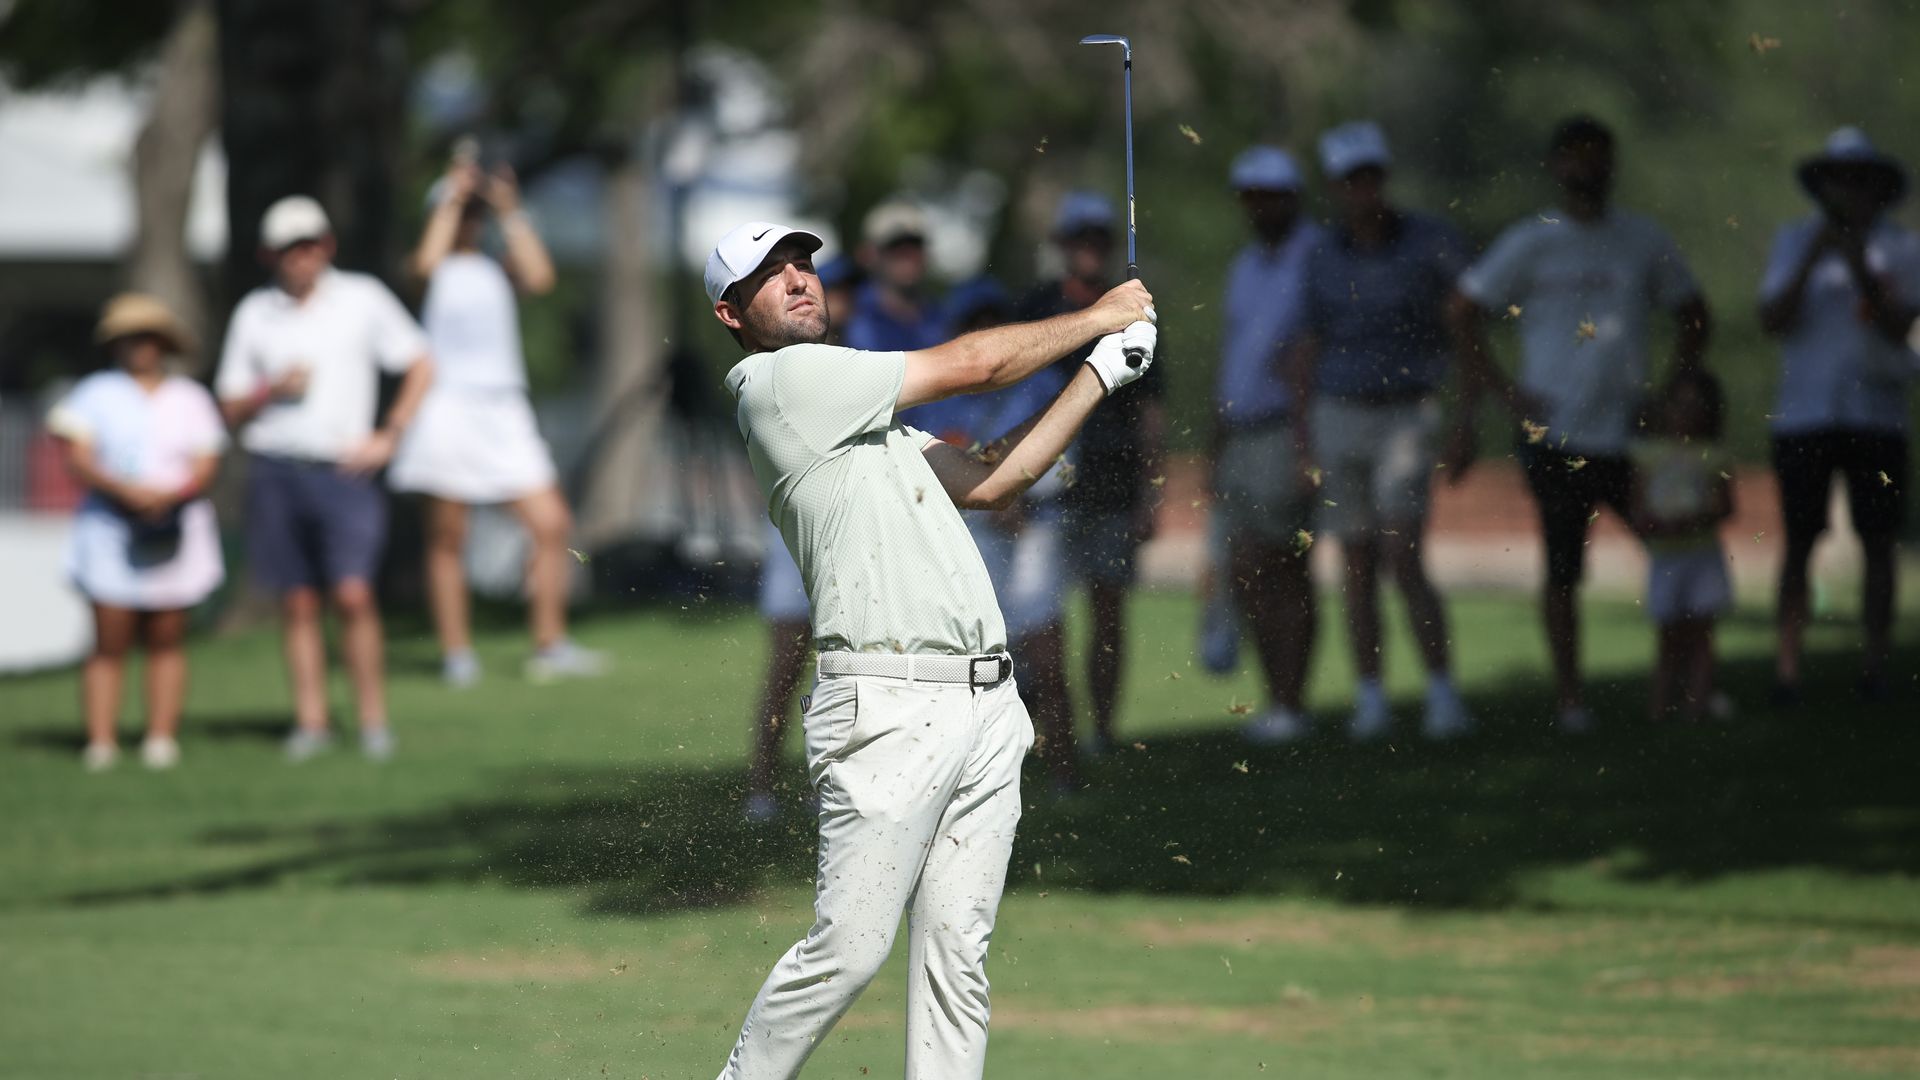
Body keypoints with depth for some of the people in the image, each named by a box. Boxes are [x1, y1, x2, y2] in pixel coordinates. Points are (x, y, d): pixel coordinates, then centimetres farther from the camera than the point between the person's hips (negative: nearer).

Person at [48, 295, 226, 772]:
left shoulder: (190, 400, 11)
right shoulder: (96, 393, 7)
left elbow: (204, 468, 3)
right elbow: (78, 461, -3)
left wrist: (170, 495, -18)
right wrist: (125, 490, -19)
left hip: (174, 532, 2)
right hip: (111, 531, -2)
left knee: (166, 641, 1)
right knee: (110, 641, -7)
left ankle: (162, 738, 3)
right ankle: (100, 741, -8)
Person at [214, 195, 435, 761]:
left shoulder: (363, 299, 5)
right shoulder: (254, 313, 10)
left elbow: (420, 365, 11)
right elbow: (231, 408, 13)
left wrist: (389, 437, 3)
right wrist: (274, 390, -7)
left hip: (343, 468, -2)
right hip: (275, 473, 2)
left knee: (353, 594, -13)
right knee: (299, 603, 1)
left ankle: (373, 720, -7)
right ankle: (310, 721, 5)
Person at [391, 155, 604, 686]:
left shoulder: (496, 268, 18)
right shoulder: (438, 269, 7)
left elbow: (539, 278, 0)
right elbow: (427, 261, -16)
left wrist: (510, 210, 1)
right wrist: (454, 196, -7)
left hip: (504, 409, 4)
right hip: (447, 403, -4)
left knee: (551, 524, -4)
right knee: (446, 538, -2)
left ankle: (550, 646, 2)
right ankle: (456, 653, 4)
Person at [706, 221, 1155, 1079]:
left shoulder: (863, 416, 25)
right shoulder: (785, 382, -4)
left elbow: (988, 483, 23)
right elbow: (970, 365, -3)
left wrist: (1100, 375, 19)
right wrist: (1097, 318, 10)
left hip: (985, 709, 9)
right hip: (891, 709, -9)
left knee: (957, 951, 3)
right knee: (848, 950, -11)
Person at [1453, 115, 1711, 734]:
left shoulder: (1642, 241, 10)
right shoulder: (1532, 243, 0)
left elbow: (1691, 314, 22)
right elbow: (1464, 314, 1)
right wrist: (1499, 392, -5)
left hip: (1630, 433, 3)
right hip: (1555, 437, -3)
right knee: (1563, 568, -2)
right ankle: (1569, 696, 5)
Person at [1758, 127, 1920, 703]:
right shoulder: (1794, 241, 6)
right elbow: (1773, 320, -3)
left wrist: (1860, 269, -19)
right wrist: (1811, 262, -14)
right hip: (1804, 414, 0)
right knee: (1799, 542, -3)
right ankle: (1787, 668, -5)